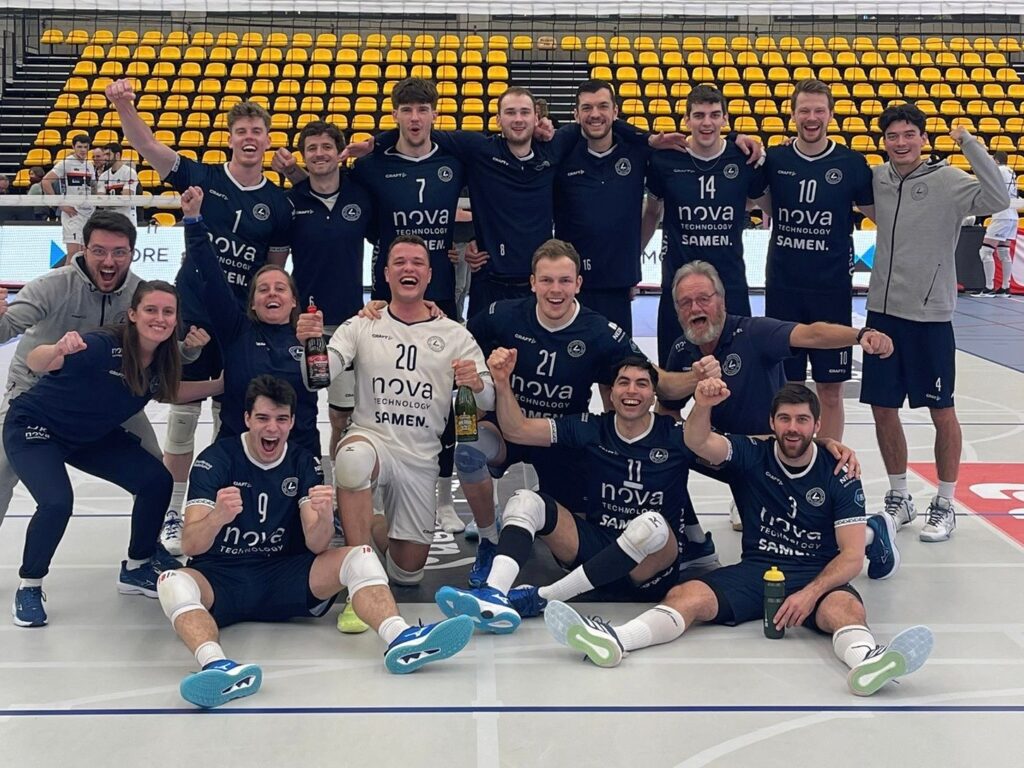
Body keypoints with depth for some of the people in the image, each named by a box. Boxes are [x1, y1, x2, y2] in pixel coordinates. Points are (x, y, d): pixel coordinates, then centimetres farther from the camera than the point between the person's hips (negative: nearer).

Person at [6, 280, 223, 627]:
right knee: (57, 502, -28)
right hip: (34, 427, -7)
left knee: (157, 481, -4)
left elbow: (168, 391, 8)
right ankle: (28, 588, -3)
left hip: (92, 436, 7)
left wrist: (223, 384, -1)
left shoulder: (162, 358, -12)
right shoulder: (104, 346, -33)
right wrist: (58, 350, -66)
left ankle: (136, 569, 16)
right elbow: (34, 362, -44)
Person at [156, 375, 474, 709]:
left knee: (360, 558, -19)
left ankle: (402, 640, -44)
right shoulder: (215, 459, -5)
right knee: (174, 582, -34)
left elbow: (316, 545, -7)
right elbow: (190, 545, -16)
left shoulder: (305, 463, 3)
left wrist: (324, 516, -31)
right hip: (219, 578, -2)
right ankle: (217, 665, -60)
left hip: (283, 578, 3)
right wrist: (217, 518, -39)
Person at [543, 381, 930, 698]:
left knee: (846, 607, -36)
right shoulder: (751, 455, 4)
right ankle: (613, 640, -47)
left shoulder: (839, 475, -1)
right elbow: (697, 442, -14)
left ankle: (867, 660, -68)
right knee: (686, 595, -24)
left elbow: (852, 556, -5)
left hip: (819, 578, -1)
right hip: (755, 570, 2)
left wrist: (811, 593, -22)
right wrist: (702, 406, -36)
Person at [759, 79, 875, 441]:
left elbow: (881, 213, 5)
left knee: (830, 389, 4)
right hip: (782, 288, 1)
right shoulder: (774, 159, 1)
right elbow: (763, 205, 10)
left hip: (832, 289, -1)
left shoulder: (851, 163, -2)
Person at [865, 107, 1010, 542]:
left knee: (941, 411, 5)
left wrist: (968, 143, -25)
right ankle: (899, 498, 26)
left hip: (930, 314, -4)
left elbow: (998, 200, -24)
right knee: (882, 408, 9)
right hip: (883, 310, 5)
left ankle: (945, 505, 19)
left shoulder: (947, 181, -8)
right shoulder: (878, 179, 5)